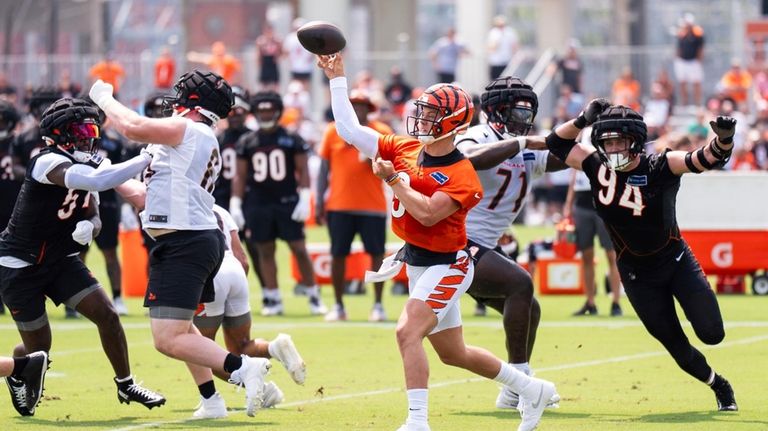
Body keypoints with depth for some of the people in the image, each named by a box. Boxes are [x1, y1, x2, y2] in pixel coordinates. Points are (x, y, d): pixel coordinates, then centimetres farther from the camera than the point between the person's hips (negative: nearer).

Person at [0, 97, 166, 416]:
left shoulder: (82, 168, 0)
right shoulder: (49, 163, -27)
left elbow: (94, 218, 7)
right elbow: (96, 181, -43)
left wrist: (88, 227, -18)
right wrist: (146, 159, -39)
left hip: (59, 260, 7)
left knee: (106, 315, -5)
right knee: (38, 348, 3)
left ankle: (126, 386, 11)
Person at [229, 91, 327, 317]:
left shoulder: (292, 139, 1)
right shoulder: (246, 142, 6)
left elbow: (303, 170, 0)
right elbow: (240, 176, 8)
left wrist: (304, 199, -9)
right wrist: (235, 204, 1)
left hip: (287, 203, -2)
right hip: (258, 204, 2)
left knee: (299, 249, -3)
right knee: (265, 251, 5)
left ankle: (314, 297, 4)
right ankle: (273, 300, 11)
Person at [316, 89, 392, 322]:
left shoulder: (381, 132, 2)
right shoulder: (333, 131, 6)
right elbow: (324, 168, 9)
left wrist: (374, 159, -18)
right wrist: (319, 201, 5)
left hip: (372, 205, -1)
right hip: (339, 205, 1)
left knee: (376, 254, 0)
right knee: (338, 255, 3)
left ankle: (378, 305, 9)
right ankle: (338, 306, 12)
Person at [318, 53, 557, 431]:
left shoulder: (461, 176, -20)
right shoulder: (404, 149, 0)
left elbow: (428, 213, -32)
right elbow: (349, 129, 2)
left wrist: (393, 178, -23)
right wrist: (337, 79, 0)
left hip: (445, 265, -8)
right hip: (416, 262, 8)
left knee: (408, 332, -25)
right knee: (452, 353, 18)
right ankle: (531, 389, 35)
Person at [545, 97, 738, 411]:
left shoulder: (660, 167, -18)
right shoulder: (598, 166, -9)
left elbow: (705, 159, -32)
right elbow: (557, 143, 1)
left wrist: (723, 140, -54)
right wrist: (583, 120, -17)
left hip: (676, 261, -2)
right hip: (637, 275, 2)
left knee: (711, 333, -11)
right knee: (675, 345, 4)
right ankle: (720, 386, 31)